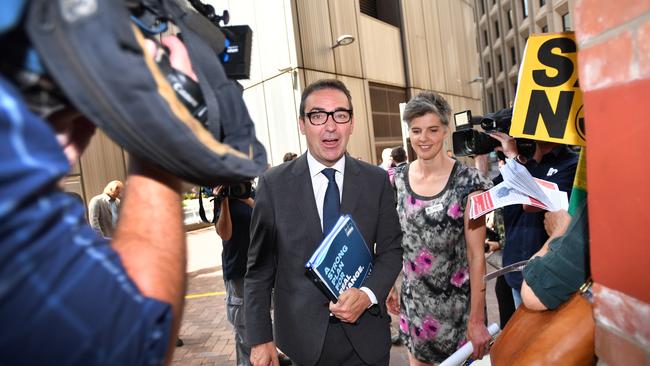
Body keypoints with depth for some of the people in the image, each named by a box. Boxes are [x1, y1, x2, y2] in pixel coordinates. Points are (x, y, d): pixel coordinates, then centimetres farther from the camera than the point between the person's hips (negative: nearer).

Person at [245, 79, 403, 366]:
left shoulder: (377, 181, -3)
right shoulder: (273, 184, -7)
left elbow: (391, 249, 2)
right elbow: (260, 267, -4)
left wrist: (368, 295, -14)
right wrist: (260, 338, -5)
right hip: (303, 337, -1)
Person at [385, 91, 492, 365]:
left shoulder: (468, 183, -14)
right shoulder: (397, 180, -2)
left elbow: (476, 255, -13)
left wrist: (477, 319, -12)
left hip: (457, 301, -3)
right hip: (413, 300, 4)